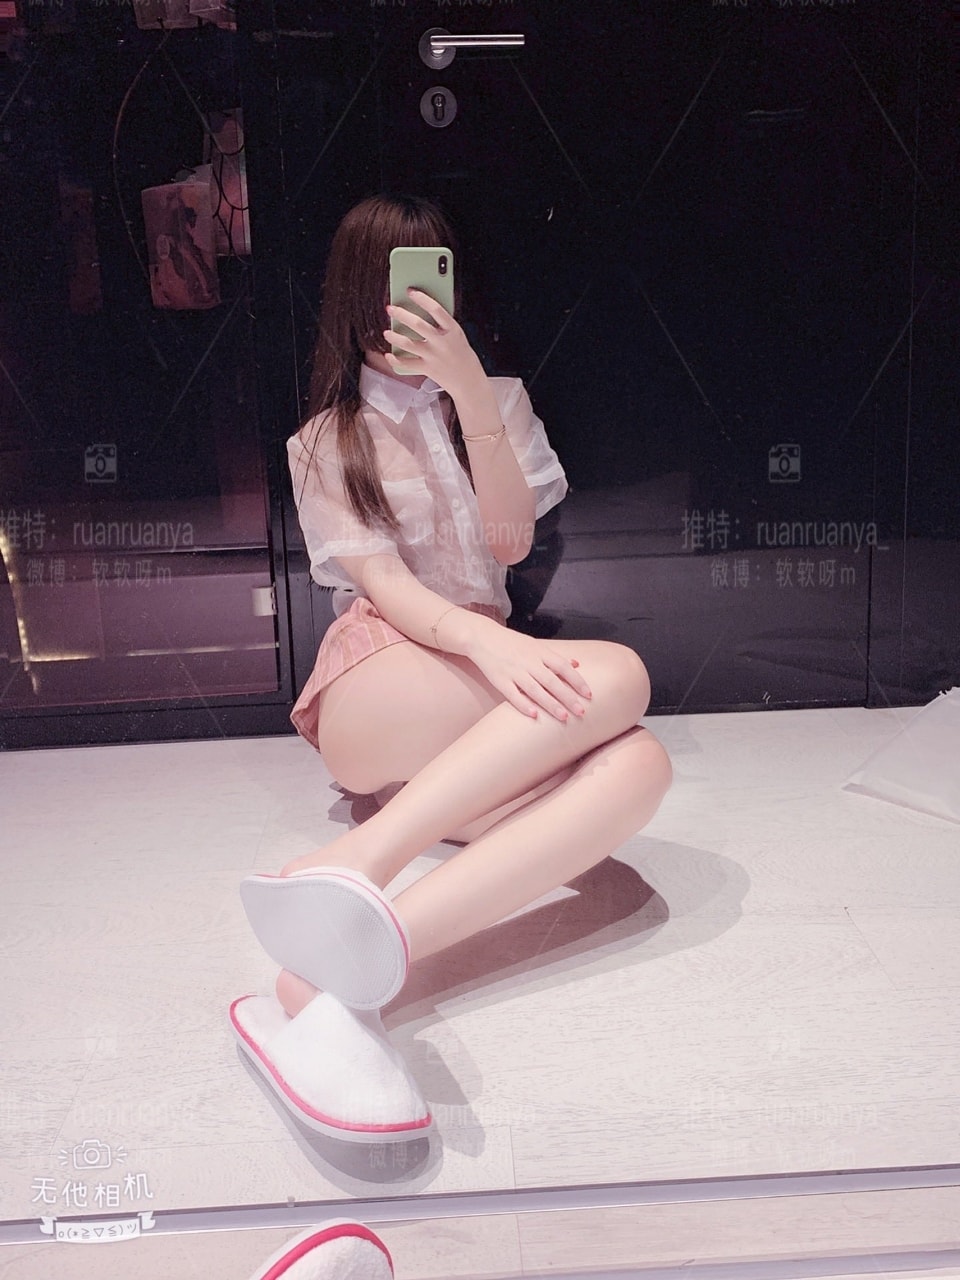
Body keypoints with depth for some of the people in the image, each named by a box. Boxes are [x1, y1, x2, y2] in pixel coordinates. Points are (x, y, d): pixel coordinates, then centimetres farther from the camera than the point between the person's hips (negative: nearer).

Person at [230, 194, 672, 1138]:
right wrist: (487, 642, -26)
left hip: (483, 724, 3)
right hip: (379, 689, -3)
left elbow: (511, 540, 3)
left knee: (636, 765, -33)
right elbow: (383, 584, -4)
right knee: (613, 676, -32)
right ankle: (350, 874, -48)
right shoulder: (327, 442, 13)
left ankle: (341, 969, -49)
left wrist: (468, 386, -9)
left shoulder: (499, 401, 21)